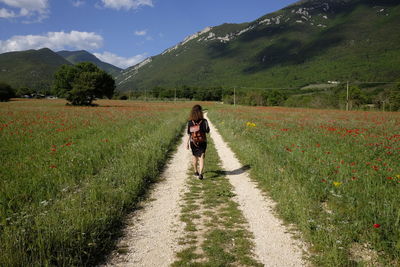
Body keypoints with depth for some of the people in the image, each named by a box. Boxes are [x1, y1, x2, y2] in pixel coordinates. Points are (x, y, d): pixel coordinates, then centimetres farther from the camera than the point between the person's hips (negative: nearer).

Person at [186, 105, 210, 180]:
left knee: (195, 156, 21)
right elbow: (207, 131, -3)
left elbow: (189, 134, -4)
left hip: (193, 142, 2)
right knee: (201, 158, -2)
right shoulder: (204, 121, -13)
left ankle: (196, 171, 36)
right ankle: (200, 173, -20)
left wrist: (187, 143, 5)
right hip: (202, 142, -2)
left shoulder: (190, 122, -8)